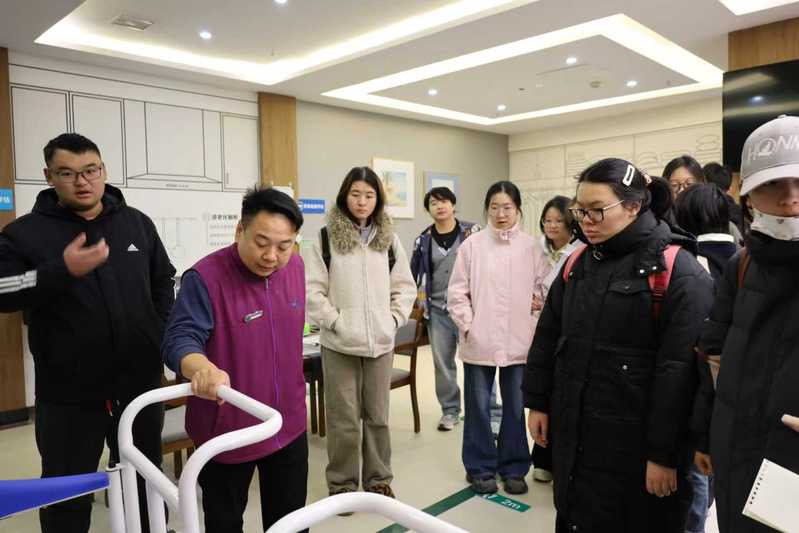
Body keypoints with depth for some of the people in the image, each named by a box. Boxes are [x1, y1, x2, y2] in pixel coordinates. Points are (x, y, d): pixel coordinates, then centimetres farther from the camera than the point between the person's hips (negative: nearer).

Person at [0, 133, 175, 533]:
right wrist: (62, 271, -24)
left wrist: (162, 337, 5)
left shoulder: (137, 223, 6)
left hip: (140, 384, 3)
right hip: (68, 393, -2)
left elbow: (164, 284, 14)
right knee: (67, 495, 12)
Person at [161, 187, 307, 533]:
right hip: (227, 430, -4)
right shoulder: (205, 278, -21)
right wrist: (203, 368, -50)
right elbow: (179, 339, -29)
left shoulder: (295, 267, -2)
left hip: (289, 425, 5)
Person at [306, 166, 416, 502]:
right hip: (340, 343, -3)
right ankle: (341, 483, 25)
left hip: (381, 341, 3)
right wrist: (335, 322, -12)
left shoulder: (389, 239, 6)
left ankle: (378, 479, 32)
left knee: (378, 415, 15)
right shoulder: (327, 238, -5)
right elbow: (313, 289, -6)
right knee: (344, 418, 6)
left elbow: (405, 286, 10)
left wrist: (394, 320, 0)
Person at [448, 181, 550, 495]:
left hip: (519, 342, 1)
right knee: (478, 407, 11)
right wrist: (467, 325, -8)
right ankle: (480, 468, 27)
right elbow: (458, 292, -1)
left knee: (515, 408, 13)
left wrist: (535, 327, -3)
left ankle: (513, 468, 30)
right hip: (479, 342, -1)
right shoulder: (472, 245, -3)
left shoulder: (531, 247, 0)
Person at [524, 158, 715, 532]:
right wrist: (537, 401, 10)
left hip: (634, 441, -5)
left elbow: (680, 370, -17)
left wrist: (664, 452, -16)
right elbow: (548, 336, 11)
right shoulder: (578, 262, 6)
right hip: (572, 431, 6)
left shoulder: (679, 272, -13)